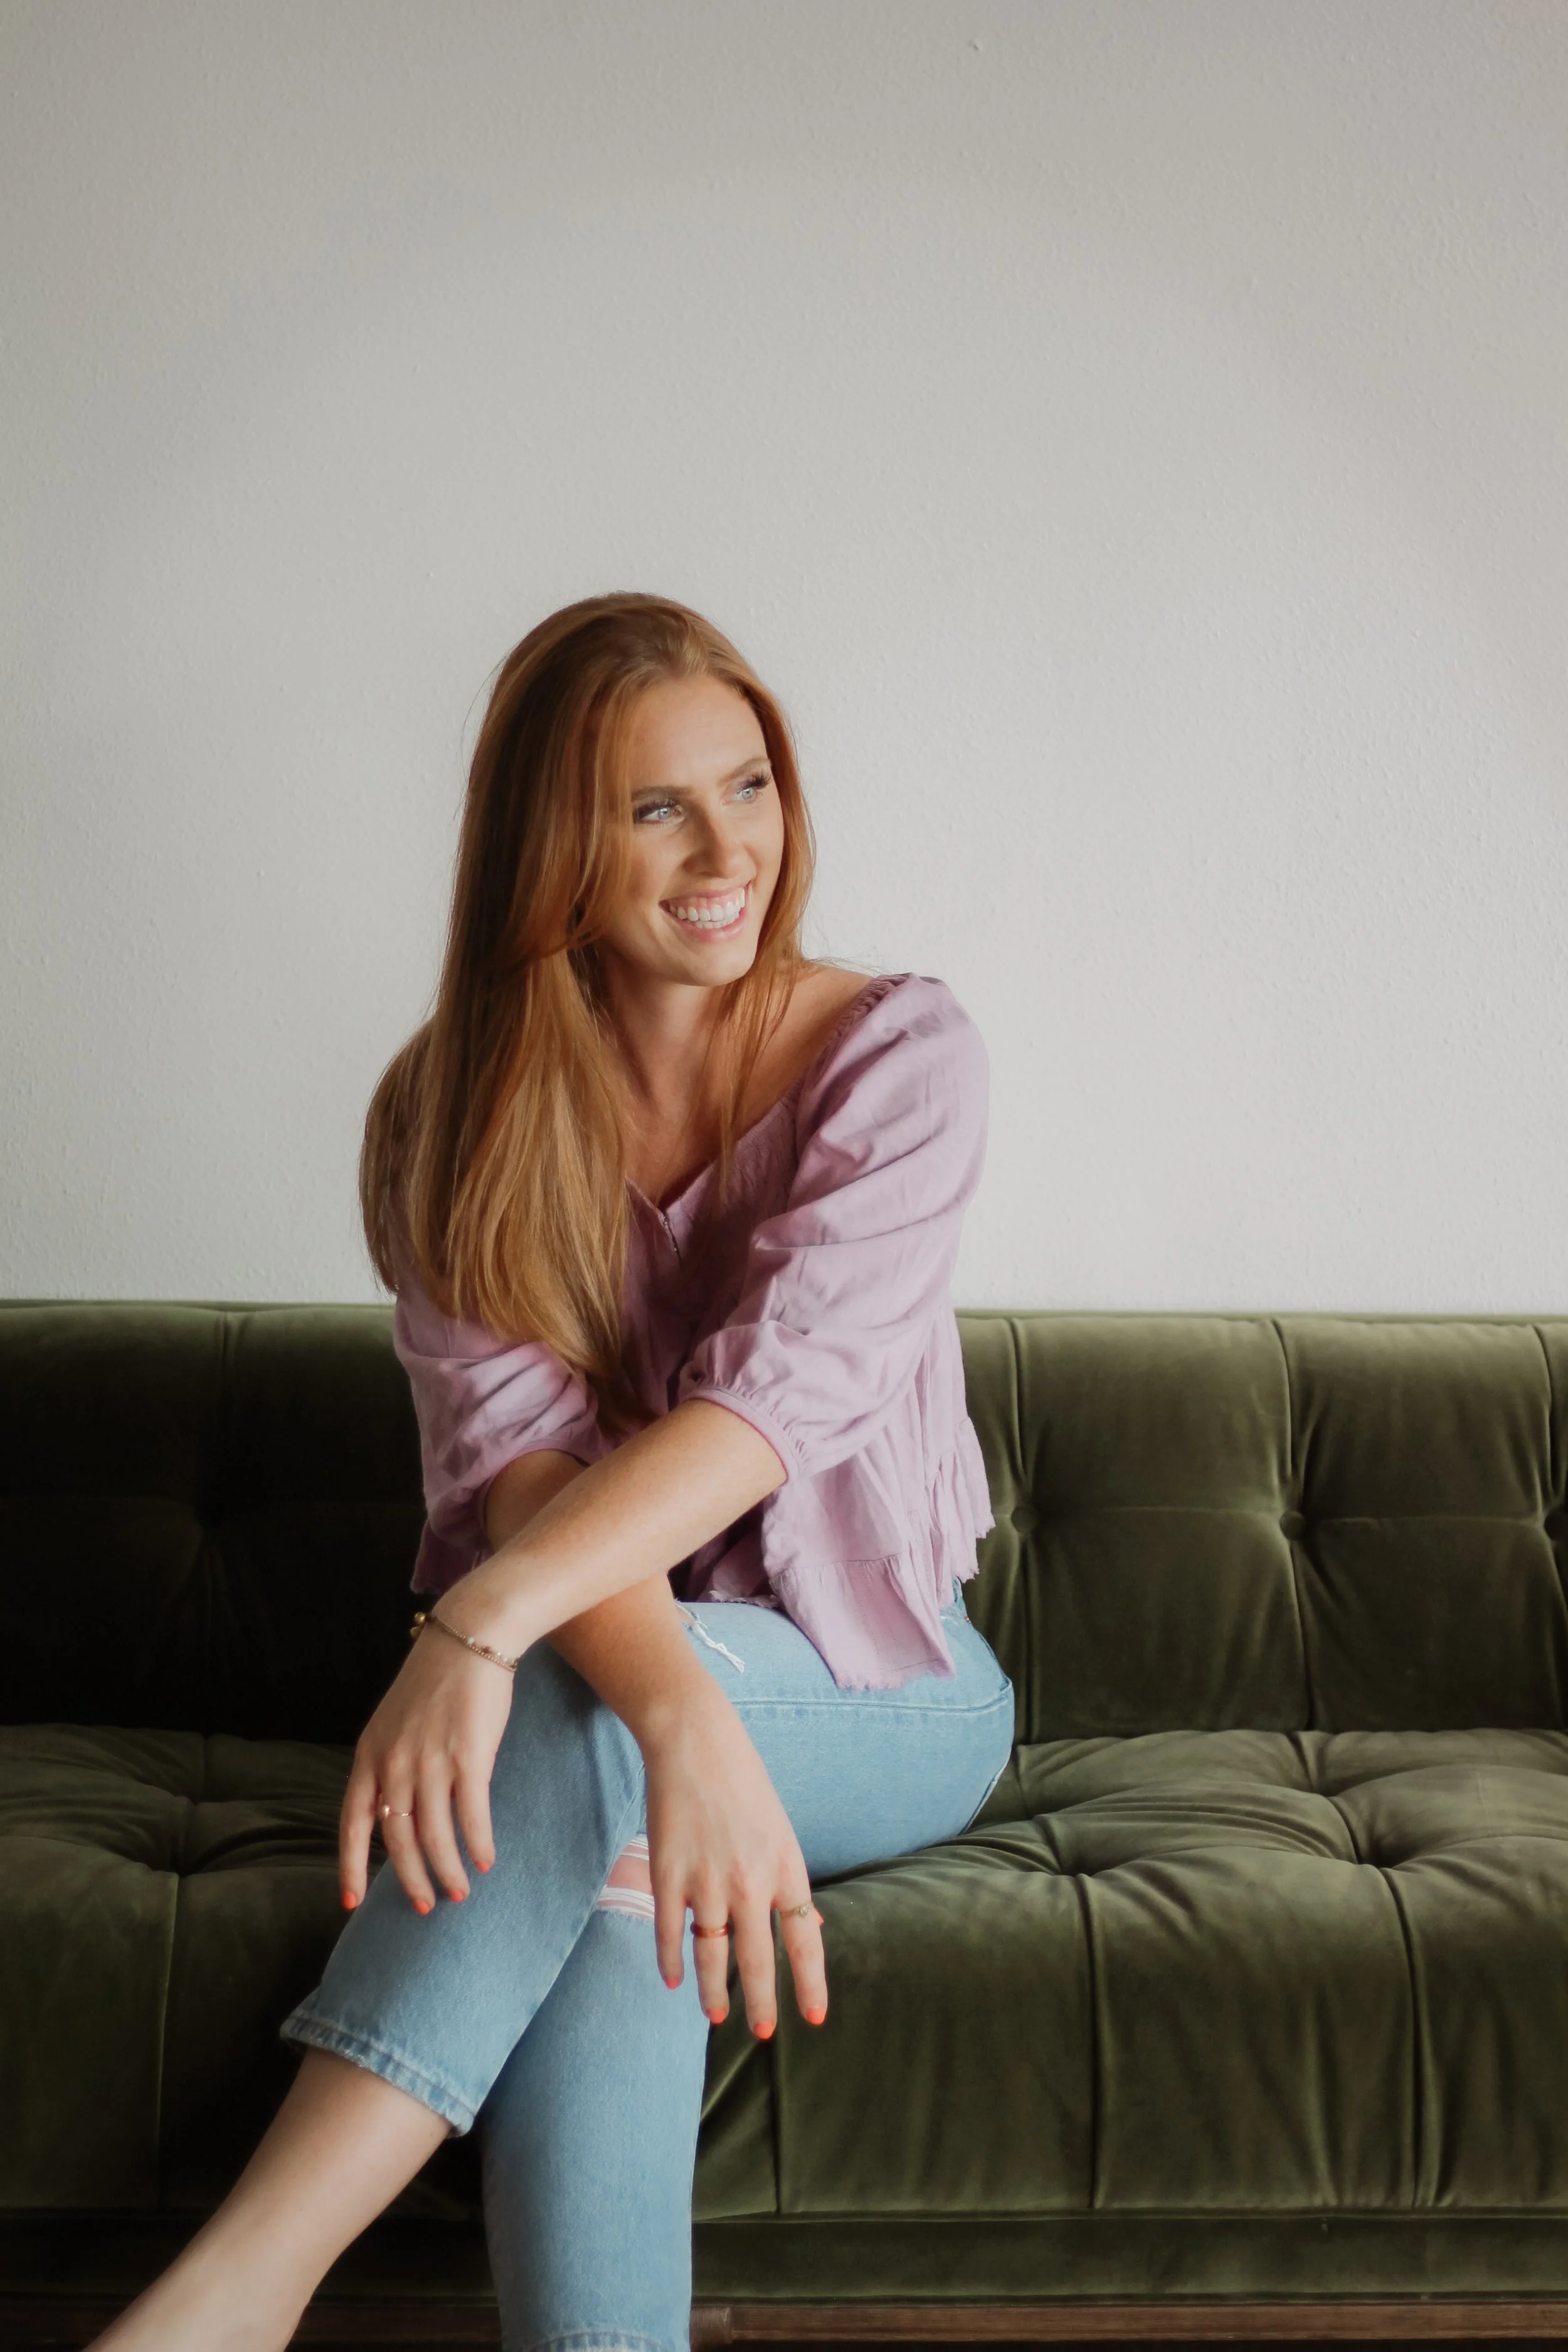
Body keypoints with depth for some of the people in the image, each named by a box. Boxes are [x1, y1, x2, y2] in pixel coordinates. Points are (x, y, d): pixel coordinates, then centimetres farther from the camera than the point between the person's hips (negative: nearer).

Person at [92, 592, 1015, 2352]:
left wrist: (485, 1622, -41)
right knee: (618, 1863, -35)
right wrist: (684, 1718, -38)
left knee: (589, 1741, -35)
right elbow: (511, 1448, -18)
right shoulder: (450, 1114, -3)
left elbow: (782, 1394, -25)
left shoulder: (893, 1052, -10)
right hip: (579, 1677, 2)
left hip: (883, 1696, -1)